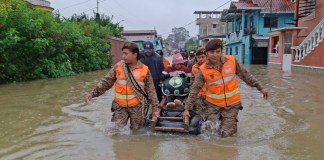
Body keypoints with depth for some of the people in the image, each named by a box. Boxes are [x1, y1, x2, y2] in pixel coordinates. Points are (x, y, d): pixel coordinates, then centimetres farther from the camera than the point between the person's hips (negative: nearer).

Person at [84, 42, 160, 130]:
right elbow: (106, 82, 0)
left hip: (137, 107, -1)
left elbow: (151, 90, -1)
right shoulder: (118, 67, -3)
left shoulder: (144, 70, -6)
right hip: (120, 106, 1)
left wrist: (155, 107, -3)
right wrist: (92, 93, -10)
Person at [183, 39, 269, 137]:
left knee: (226, 133, -2)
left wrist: (260, 88, 6)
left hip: (232, 103, 0)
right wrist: (187, 108, -16)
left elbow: (245, 75, 2)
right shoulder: (203, 70, -13)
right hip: (213, 104, 0)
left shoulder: (231, 61, -10)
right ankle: (217, 117, 30)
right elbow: (194, 90, -11)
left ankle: (230, 121, 31)